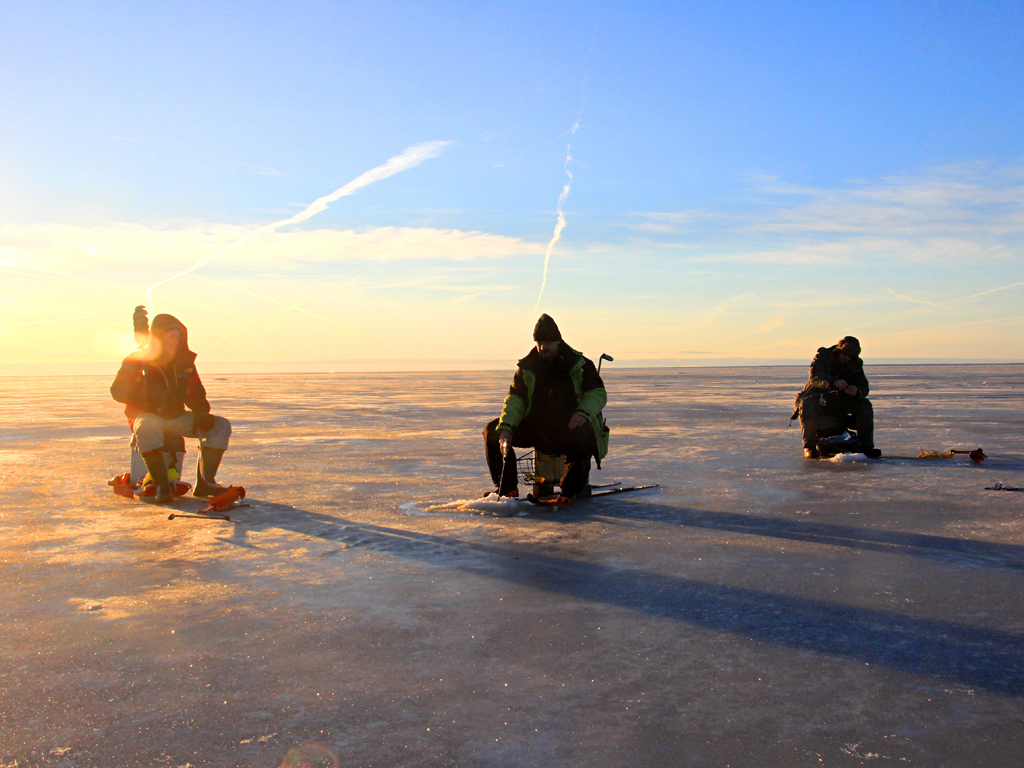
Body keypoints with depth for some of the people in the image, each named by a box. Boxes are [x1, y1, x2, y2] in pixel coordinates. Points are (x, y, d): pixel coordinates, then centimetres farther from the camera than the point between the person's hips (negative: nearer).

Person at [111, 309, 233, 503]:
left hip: (177, 418, 5)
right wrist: (145, 393, -30)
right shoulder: (138, 360, -6)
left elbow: (195, 394, 12)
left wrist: (201, 413, -8)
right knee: (146, 427, -41)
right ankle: (161, 485, -36)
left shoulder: (185, 361, 6)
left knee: (221, 426, -11)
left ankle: (204, 482, -15)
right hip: (147, 416, -5)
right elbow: (118, 391, -14)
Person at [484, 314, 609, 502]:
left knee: (582, 436, -40)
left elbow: (597, 393, -1)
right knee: (493, 431, -12)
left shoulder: (579, 365, 4)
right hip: (536, 426, 4)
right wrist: (506, 427, -17)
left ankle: (571, 491, -22)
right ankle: (507, 488, -5)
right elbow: (515, 399, 2)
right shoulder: (527, 367, 9)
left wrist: (584, 412, -24)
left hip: (570, 425, -3)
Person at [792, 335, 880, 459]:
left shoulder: (856, 365, 4)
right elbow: (815, 376, -26)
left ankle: (866, 445, -15)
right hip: (817, 400, -4)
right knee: (806, 404, -36)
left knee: (864, 404, -17)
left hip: (840, 403, 4)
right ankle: (810, 447, -29)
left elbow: (863, 387, -7)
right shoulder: (823, 356, -7)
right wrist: (834, 383, -44)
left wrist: (857, 391, -33)